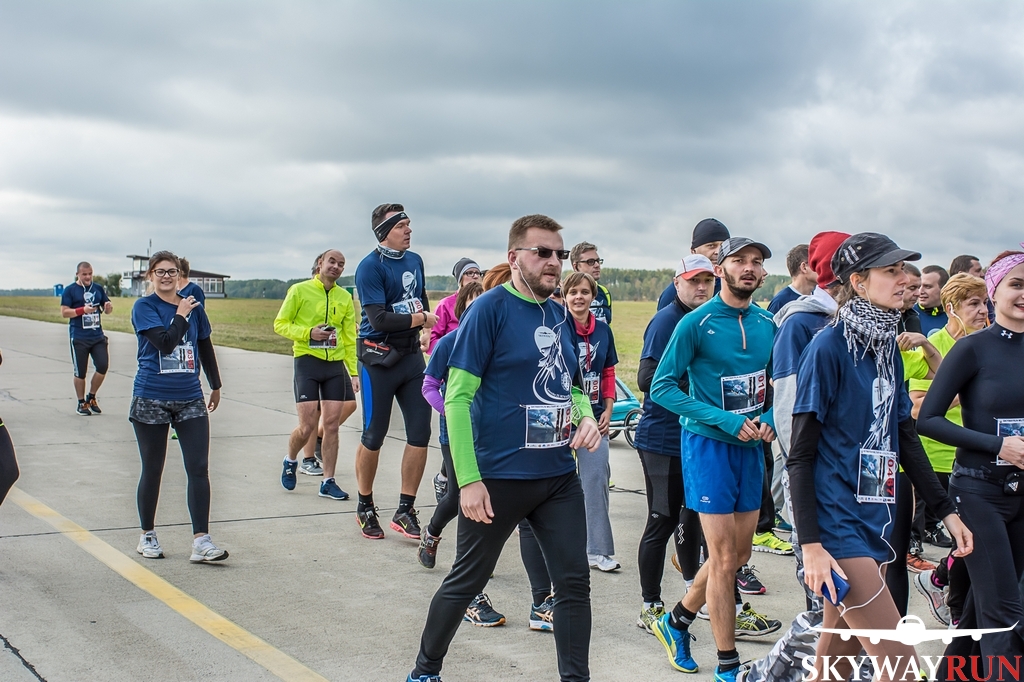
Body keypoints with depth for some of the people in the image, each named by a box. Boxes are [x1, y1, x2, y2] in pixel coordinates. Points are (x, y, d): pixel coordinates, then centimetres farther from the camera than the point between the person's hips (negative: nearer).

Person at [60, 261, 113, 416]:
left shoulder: (98, 289, 10)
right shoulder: (70, 290, -1)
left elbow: (107, 310, 16)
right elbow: (64, 312, -7)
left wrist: (109, 307, -8)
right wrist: (83, 310, -21)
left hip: (98, 336, 3)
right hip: (79, 338, -3)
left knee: (103, 366, -3)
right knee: (80, 372, 4)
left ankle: (91, 397, 17)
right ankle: (81, 403, 17)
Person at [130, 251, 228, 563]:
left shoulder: (193, 306, 8)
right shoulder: (144, 307, -4)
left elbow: (205, 348, 20)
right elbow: (165, 342, -18)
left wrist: (215, 386, 25)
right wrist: (181, 315, -6)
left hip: (190, 399, 3)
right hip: (151, 399, -3)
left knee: (199, 468, -6)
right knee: (152, 470, 8)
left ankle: (201, 541, -6)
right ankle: (147, 536, 24)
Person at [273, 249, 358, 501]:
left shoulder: (345, 297, 10)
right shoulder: (300, 290, -2)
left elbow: (350, 338, 12)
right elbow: (280, 324, -1)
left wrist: (354, 371, 5)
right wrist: (308, 333, -16)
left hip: (335, 365, 4)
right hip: (307, 362, -3)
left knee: (332, 424, 1)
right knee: (307, 426, -5)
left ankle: (328, 482, 10)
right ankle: (290, 461, 26)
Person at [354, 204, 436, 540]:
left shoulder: (415, 260, 10)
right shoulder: (370, 267, -11)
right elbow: (379, 319, -19)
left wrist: (425, 319, 11)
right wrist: (420, 318, -12)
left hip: (412, 355, 6)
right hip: (379, 357, -6)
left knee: (420, 433, 1)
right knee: (374, 436, 3)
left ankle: (405, 510, 10)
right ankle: (365, 507, 20)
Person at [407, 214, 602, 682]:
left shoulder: (559, 315, 9)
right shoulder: (490, 309, -11)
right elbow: (457, 397, -14)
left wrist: (585, 416, -2)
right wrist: (469, 480, -19)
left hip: (559, 475, 6)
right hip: (499, 477, -6)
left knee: (574, 582, 5)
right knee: (466, 581, 9)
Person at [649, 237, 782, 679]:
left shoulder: (769, 324, 4)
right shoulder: (696, 323, -12)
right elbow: (661, 387, -13)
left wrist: (770, 418, -6)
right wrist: (725, 419, -20)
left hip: (751, 446, 6)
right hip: (709, 444, -6)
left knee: (739, 554, 14)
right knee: (724, 557, -3)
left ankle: (677, 621, 34)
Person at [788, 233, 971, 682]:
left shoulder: (887, 348, 12)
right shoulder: (828, 347, -11)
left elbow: (904, 438, 20)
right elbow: (801, 455, -13)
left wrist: (945, 509, 17)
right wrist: (810, 544, -18)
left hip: (877, 525, 8)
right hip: (839, 526, -8)